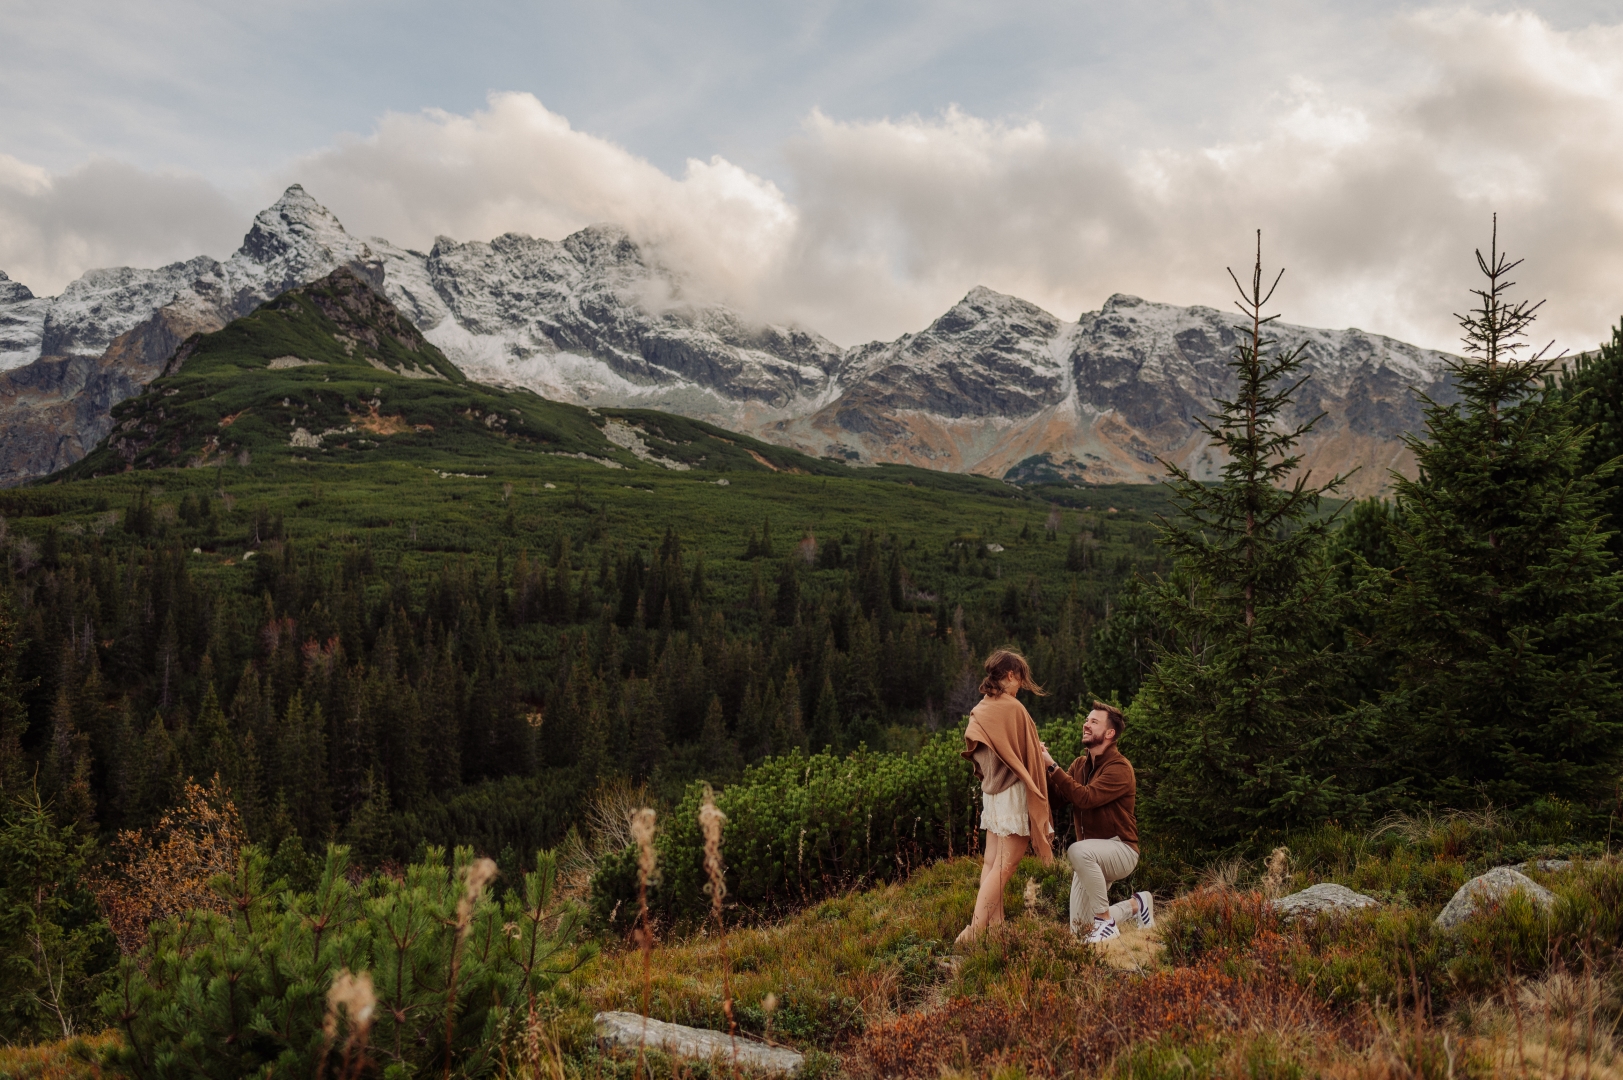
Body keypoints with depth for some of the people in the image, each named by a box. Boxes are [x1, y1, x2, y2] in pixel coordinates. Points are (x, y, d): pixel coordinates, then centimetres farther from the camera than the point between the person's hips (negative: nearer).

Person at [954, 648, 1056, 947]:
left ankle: (992, 925, 9)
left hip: (991, 793, 8)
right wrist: (1047, 759, 12)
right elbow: (1033, 755, -10)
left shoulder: (979, 711, 7)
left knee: (992, 863, 8)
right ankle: (975, 929, -13)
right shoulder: (1013, 707, -14)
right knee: (1005, 866, -6)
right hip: (1015, 795, -8)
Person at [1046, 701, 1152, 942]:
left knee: (1078, 851, -40)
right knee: (1078, 930, 4)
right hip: (1093, 857, 8)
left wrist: (1053, 766, -31)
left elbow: (1086, 797, -30)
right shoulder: (1080, 764, 9)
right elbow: (1058, 796, -4)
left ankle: (1106, 922, -26)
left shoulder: (1119, 768, -16)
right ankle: (1135, 905, 26)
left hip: (1120, 850, -8)